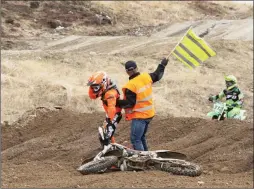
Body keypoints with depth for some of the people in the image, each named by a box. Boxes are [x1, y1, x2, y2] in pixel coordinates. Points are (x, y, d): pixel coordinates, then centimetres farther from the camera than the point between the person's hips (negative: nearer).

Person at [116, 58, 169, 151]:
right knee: (141, 137, 22)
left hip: (139, 116, -8)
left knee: (135, 139, -10)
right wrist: (162, 65, 33)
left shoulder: (130, 86, -21)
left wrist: (117, 102, -14)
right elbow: (157, 75, 18)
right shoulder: (146, 77, -2)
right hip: (149, 113, 8)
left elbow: (129, 103, -20)